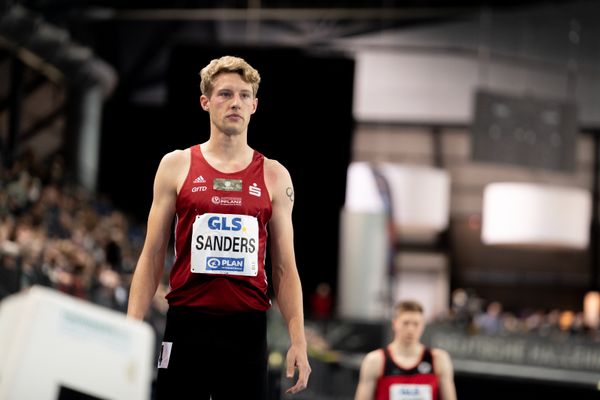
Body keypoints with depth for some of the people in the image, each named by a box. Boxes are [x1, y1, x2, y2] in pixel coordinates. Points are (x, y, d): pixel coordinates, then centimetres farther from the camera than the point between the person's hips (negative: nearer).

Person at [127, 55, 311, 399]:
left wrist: (298, 340, -1)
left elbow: (284, 267, 9)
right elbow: (152, 257, 7)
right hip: (187, 326, -1)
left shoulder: (274, 176, 9)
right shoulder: (176, 166, 6)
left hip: (247, 329, 1)